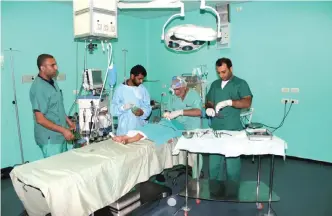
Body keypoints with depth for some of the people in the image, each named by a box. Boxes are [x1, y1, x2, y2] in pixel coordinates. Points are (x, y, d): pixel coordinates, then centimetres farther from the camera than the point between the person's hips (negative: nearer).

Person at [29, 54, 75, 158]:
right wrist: (63, 130, -24)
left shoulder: (52, 82, 6)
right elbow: (40, 119, -24)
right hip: (50, 139, -9)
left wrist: (68, 121, 12)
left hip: (60, 136, 9)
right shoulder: (38, 88, -21)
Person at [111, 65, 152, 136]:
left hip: (140, 127, 2)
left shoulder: (143, 89, 5)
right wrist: (123, 107, -23)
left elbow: (148, 107, 5)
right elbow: (113, 109, -4)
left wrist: (142, 112, -16)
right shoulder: (120, 89, -3)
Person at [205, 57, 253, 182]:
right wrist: (209, 108, -5)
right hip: (215, 129, 4)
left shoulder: (240, 84, 1)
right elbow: (208, 102, 18)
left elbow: (247, 103, -12)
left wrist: (229, 102, -25)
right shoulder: (215, 84, 16)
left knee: (232, 163, 1)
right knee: (214, 163, 8)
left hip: (232, 130, -4)